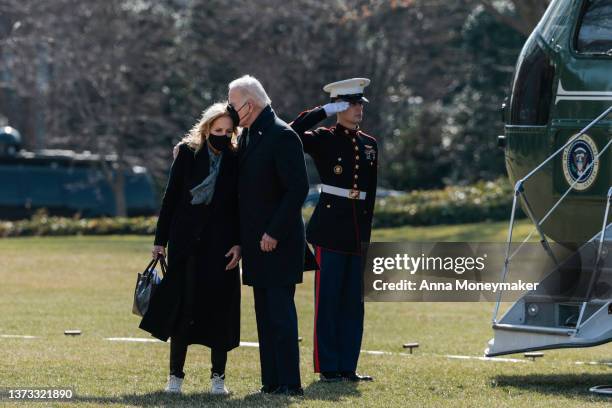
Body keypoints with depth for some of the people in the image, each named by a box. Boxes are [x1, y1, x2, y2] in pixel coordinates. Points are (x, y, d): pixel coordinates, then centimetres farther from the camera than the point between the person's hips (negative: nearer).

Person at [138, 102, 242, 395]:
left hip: (220, 244, 0)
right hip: (186, 242, 0)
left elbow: (241, 206, 4)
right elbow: (170, 198, 3)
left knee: (219, 308, 0)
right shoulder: (187, 153, 1)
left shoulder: (236, 160, 2)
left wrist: (238, 243, -6)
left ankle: (218, 376, 9)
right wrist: (160, 240, 1)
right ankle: (176, 375, 9)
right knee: (181, 306, 1)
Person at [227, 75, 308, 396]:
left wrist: (273, 233, -18)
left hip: (279, 240, -9)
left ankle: (290, 383, -8)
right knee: (265, 313, 9)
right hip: (256, 240, 9)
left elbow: (297, 189, -18)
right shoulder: (248, 136, 13)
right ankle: (271, 381, 13)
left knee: (280, 311, -9)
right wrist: (243, 239, 13)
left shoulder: (282, 136, -14)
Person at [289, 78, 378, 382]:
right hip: (330, 229, -6)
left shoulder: (369, 145, 13)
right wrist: (325, 111, -15)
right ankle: (328, 368, 1)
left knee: (353, 300, 7)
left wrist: (366, 232, 14)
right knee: (328, 299, -3)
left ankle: (347, 367, 11)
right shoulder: (323, 140, -2)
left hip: (357, 231, 6)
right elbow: (291, 133, -21)